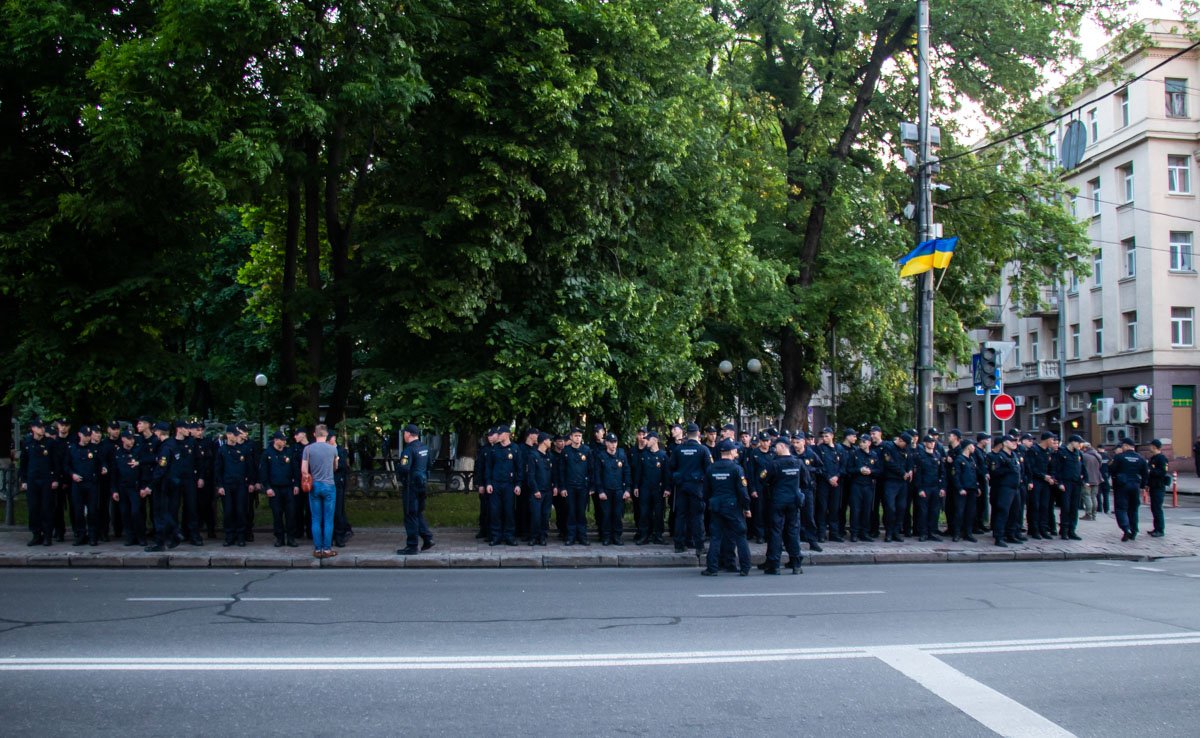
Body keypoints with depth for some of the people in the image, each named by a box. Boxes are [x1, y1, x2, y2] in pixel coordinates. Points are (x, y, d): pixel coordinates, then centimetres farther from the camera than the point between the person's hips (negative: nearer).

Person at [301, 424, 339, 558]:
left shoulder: (308, 449, -3)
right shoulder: (333, 449, -3)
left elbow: (303, 470, -3)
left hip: (314, 486, 1)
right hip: (329, 486, -1)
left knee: (316, 520, 6)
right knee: (328, 520, 3)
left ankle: (317, 549, 9)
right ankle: (327, 549, 4)